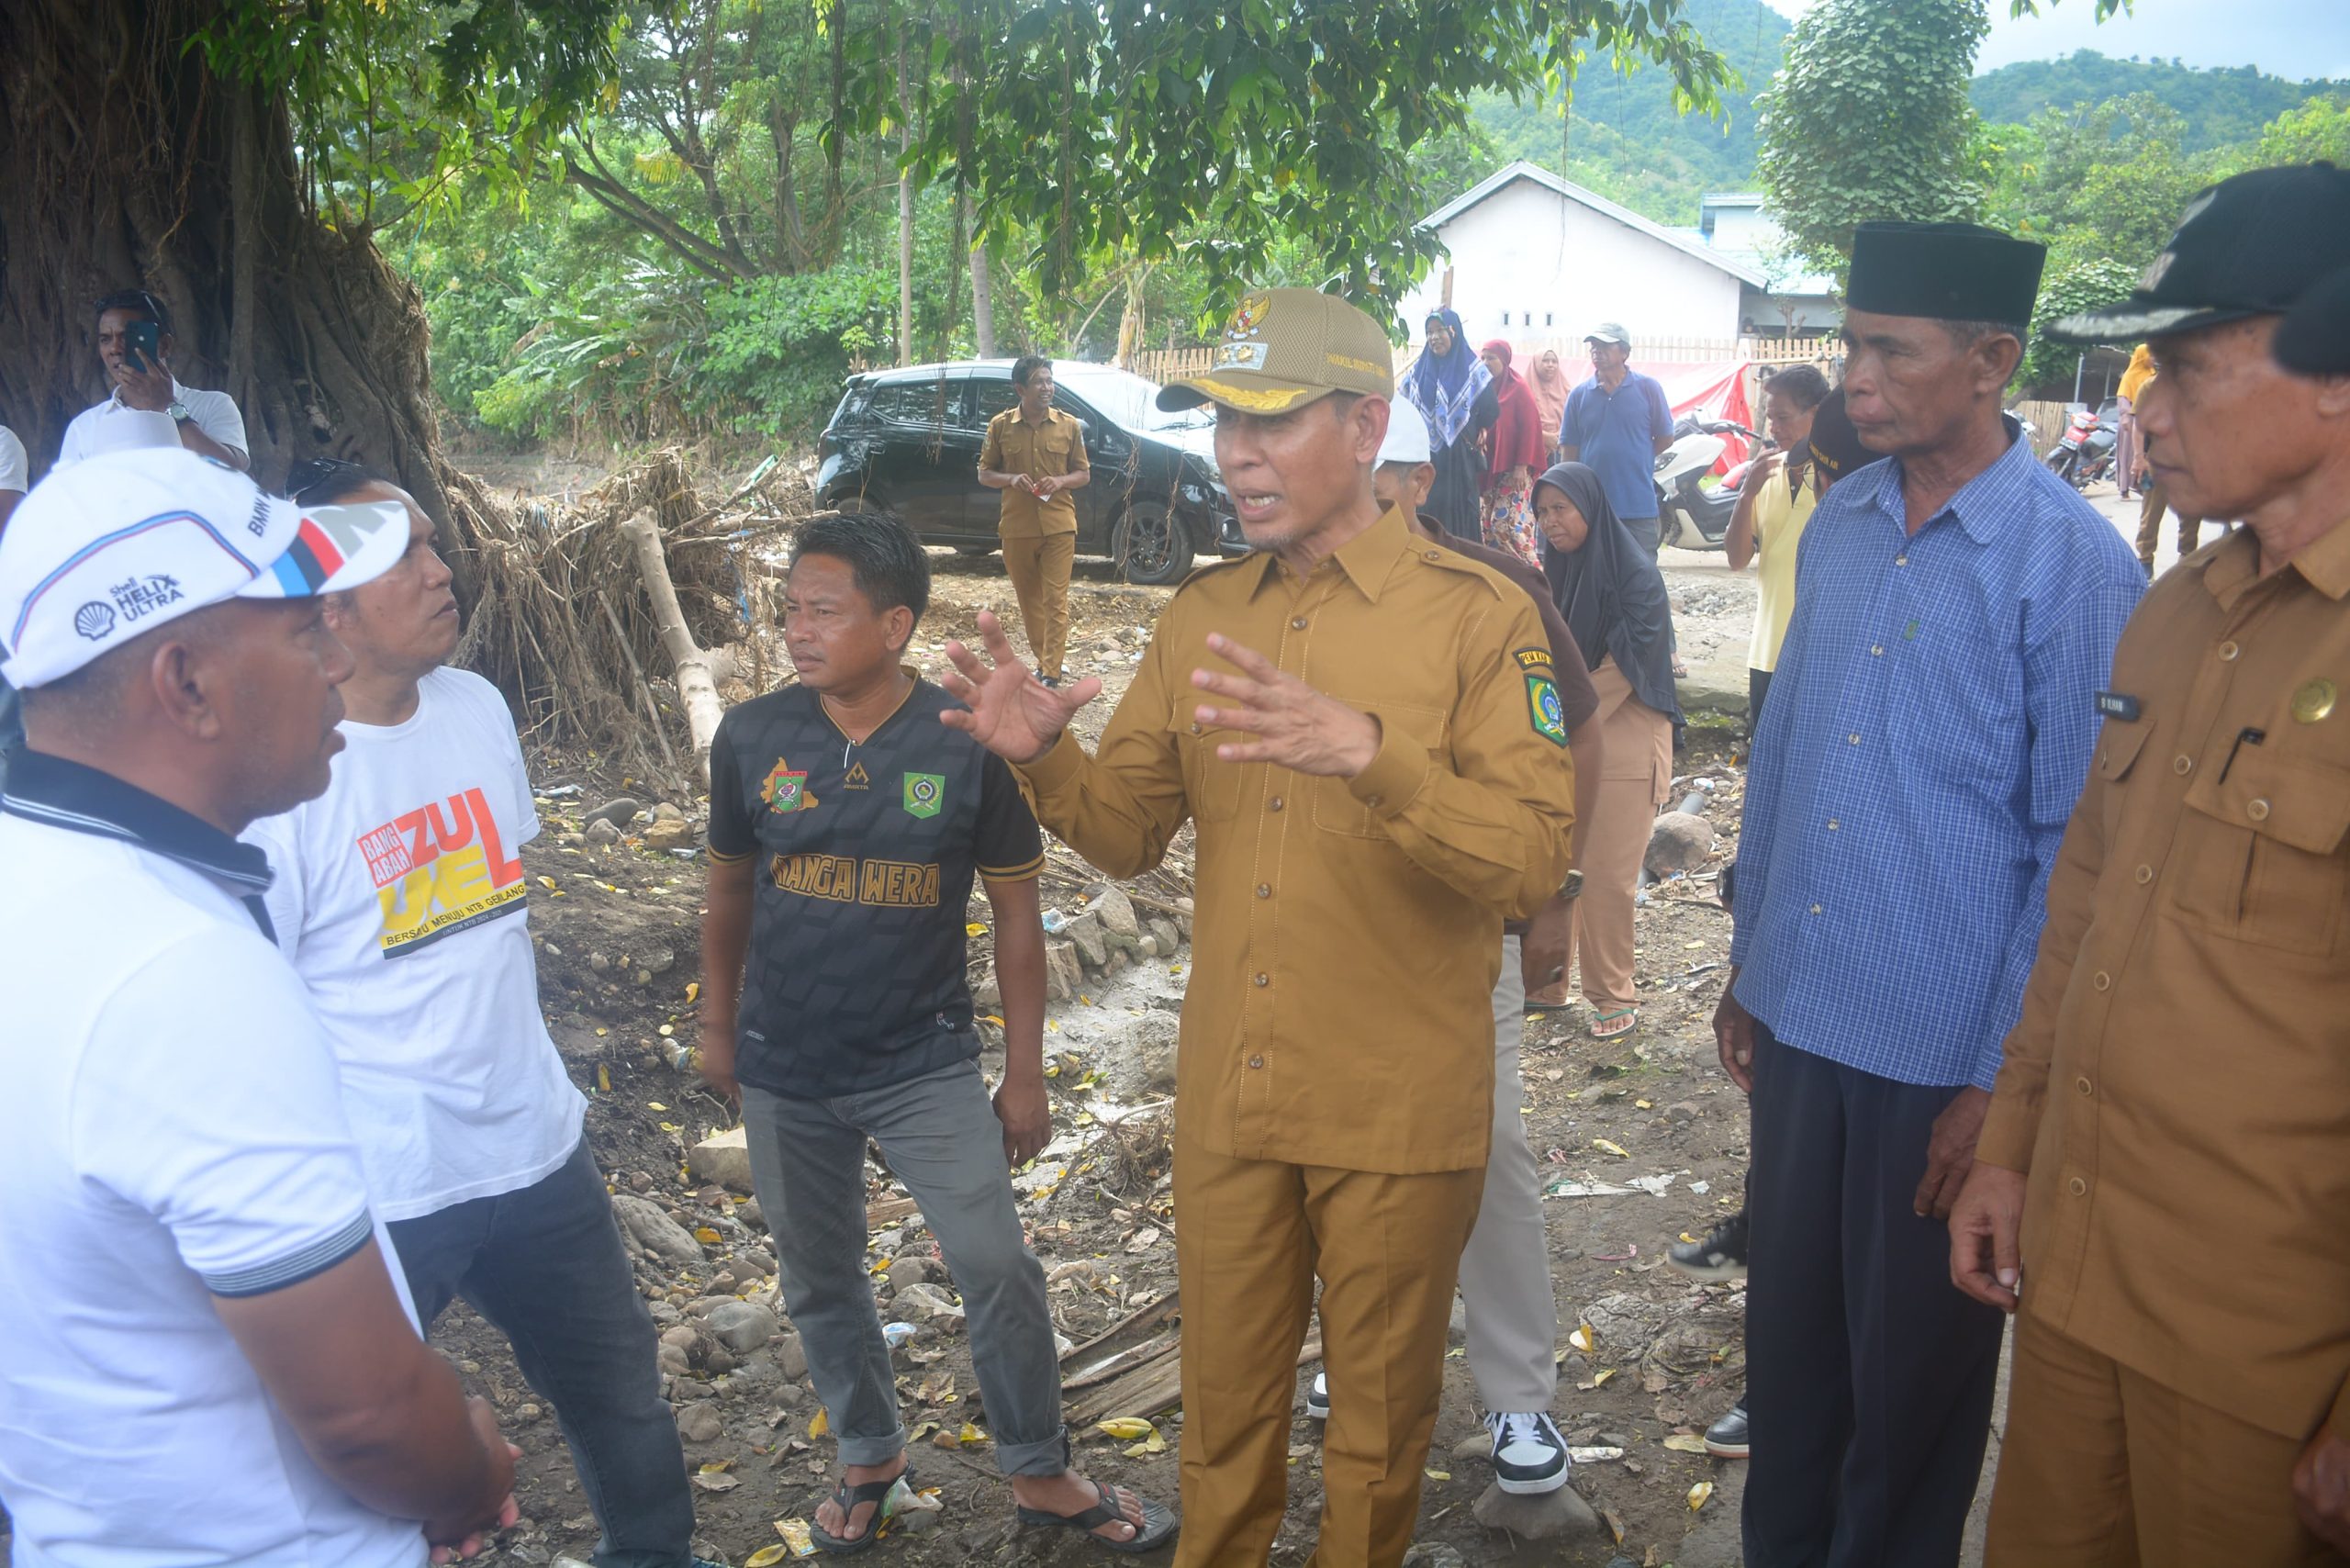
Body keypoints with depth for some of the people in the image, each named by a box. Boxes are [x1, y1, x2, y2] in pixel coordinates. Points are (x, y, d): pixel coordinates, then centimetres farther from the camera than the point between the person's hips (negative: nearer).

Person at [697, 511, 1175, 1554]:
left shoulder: (967, 745, -13)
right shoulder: (751, 738, -7)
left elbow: (1016, 913, -5)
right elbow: (730, 890, 8)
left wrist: (1025, 1075, -3)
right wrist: (718, 1026, 14)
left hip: (926, 1069, -2)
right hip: (783, 1073, 3)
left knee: (998, 1272, -1)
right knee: (819, 1281, 16)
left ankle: (1040, 1473, 21)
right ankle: (870, 1457, 40)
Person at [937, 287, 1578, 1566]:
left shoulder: (1477, 617, -11)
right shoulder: (1200, 618, 4)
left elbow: (1532, 863, -20)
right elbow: (1129, 832, 6)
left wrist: (1373, 756, -35)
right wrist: (1045, 757, -14)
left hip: (1398, 1114, -3)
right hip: (1226, 1099, 4)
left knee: (1377, 1416, 17)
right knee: (1224, 1404, 20)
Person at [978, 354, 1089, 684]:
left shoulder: (1069, 425, 3)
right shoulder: (1000, 426, 1)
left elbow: (1084, 474, 9)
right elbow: (984, 474, 8)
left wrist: (1060, 481, -12)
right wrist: (1011, 479, -13)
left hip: (1058, 526, -1)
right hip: (1017, 527, 1)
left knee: (1055, 600, -6)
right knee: (1028, 600, 10)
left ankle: (1050, 673, -6)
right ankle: (1043, 660, 24)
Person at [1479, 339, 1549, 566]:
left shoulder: (1518, 388, -4)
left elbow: (1530, 427, -9)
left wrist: (1522, 466, -16)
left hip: (1513, 469, -6)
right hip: (1488, 468, 6)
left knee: (1510, 522, -14)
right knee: (1490, 523, 4)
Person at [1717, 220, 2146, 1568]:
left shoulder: (2074, 564, -13)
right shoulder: (1840, 525, 4)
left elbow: (2076, 842, -11)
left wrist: (2006, 1082, -11)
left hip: (1945, 1052, -5)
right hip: (1802, 1019, 5)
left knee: (1912, 1367, 12)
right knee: (1787, 1328, 19)